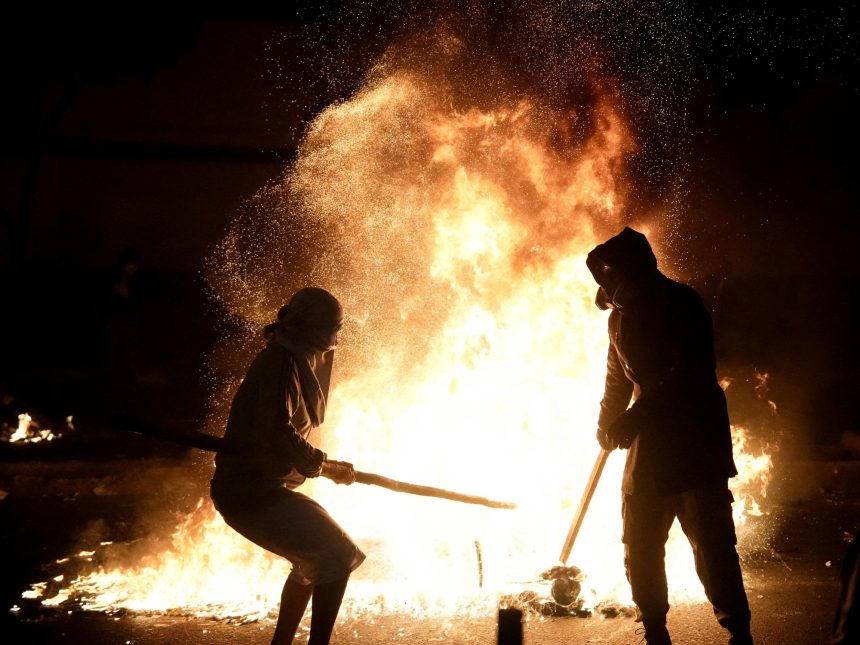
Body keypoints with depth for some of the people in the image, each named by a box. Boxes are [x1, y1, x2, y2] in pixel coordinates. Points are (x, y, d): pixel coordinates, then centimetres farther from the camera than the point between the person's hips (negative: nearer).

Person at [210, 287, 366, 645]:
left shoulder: (296, 360, 15)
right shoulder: (282, 362, -16)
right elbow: (277, 432, -26)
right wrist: (322, 464, -14)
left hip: (254, 488, 11)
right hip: (251, 491, -11)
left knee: (314, 561, 24)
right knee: (338, 556, -12)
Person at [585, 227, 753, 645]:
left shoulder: (680, 304, -11)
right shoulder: (622, 316, 14)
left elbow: (690, 373, -22)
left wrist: (636, 417, -25)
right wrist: (608, 423, 11)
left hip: (695, 442, -7)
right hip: (648, 444, 8)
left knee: (710, 543, -6)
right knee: (640, 547, 9)